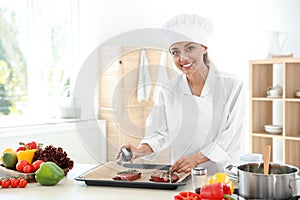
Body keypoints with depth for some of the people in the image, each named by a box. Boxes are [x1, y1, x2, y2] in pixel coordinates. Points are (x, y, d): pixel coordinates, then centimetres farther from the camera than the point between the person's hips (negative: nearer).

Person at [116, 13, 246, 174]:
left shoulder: (232, 86, -1)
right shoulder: (168, 91, 7)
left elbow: (232, 136, -5)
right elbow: (161, 134, 2)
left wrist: (196, 158, -15)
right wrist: (141, 150, -18)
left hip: (220, 172, -2)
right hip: (180, 174, 2)